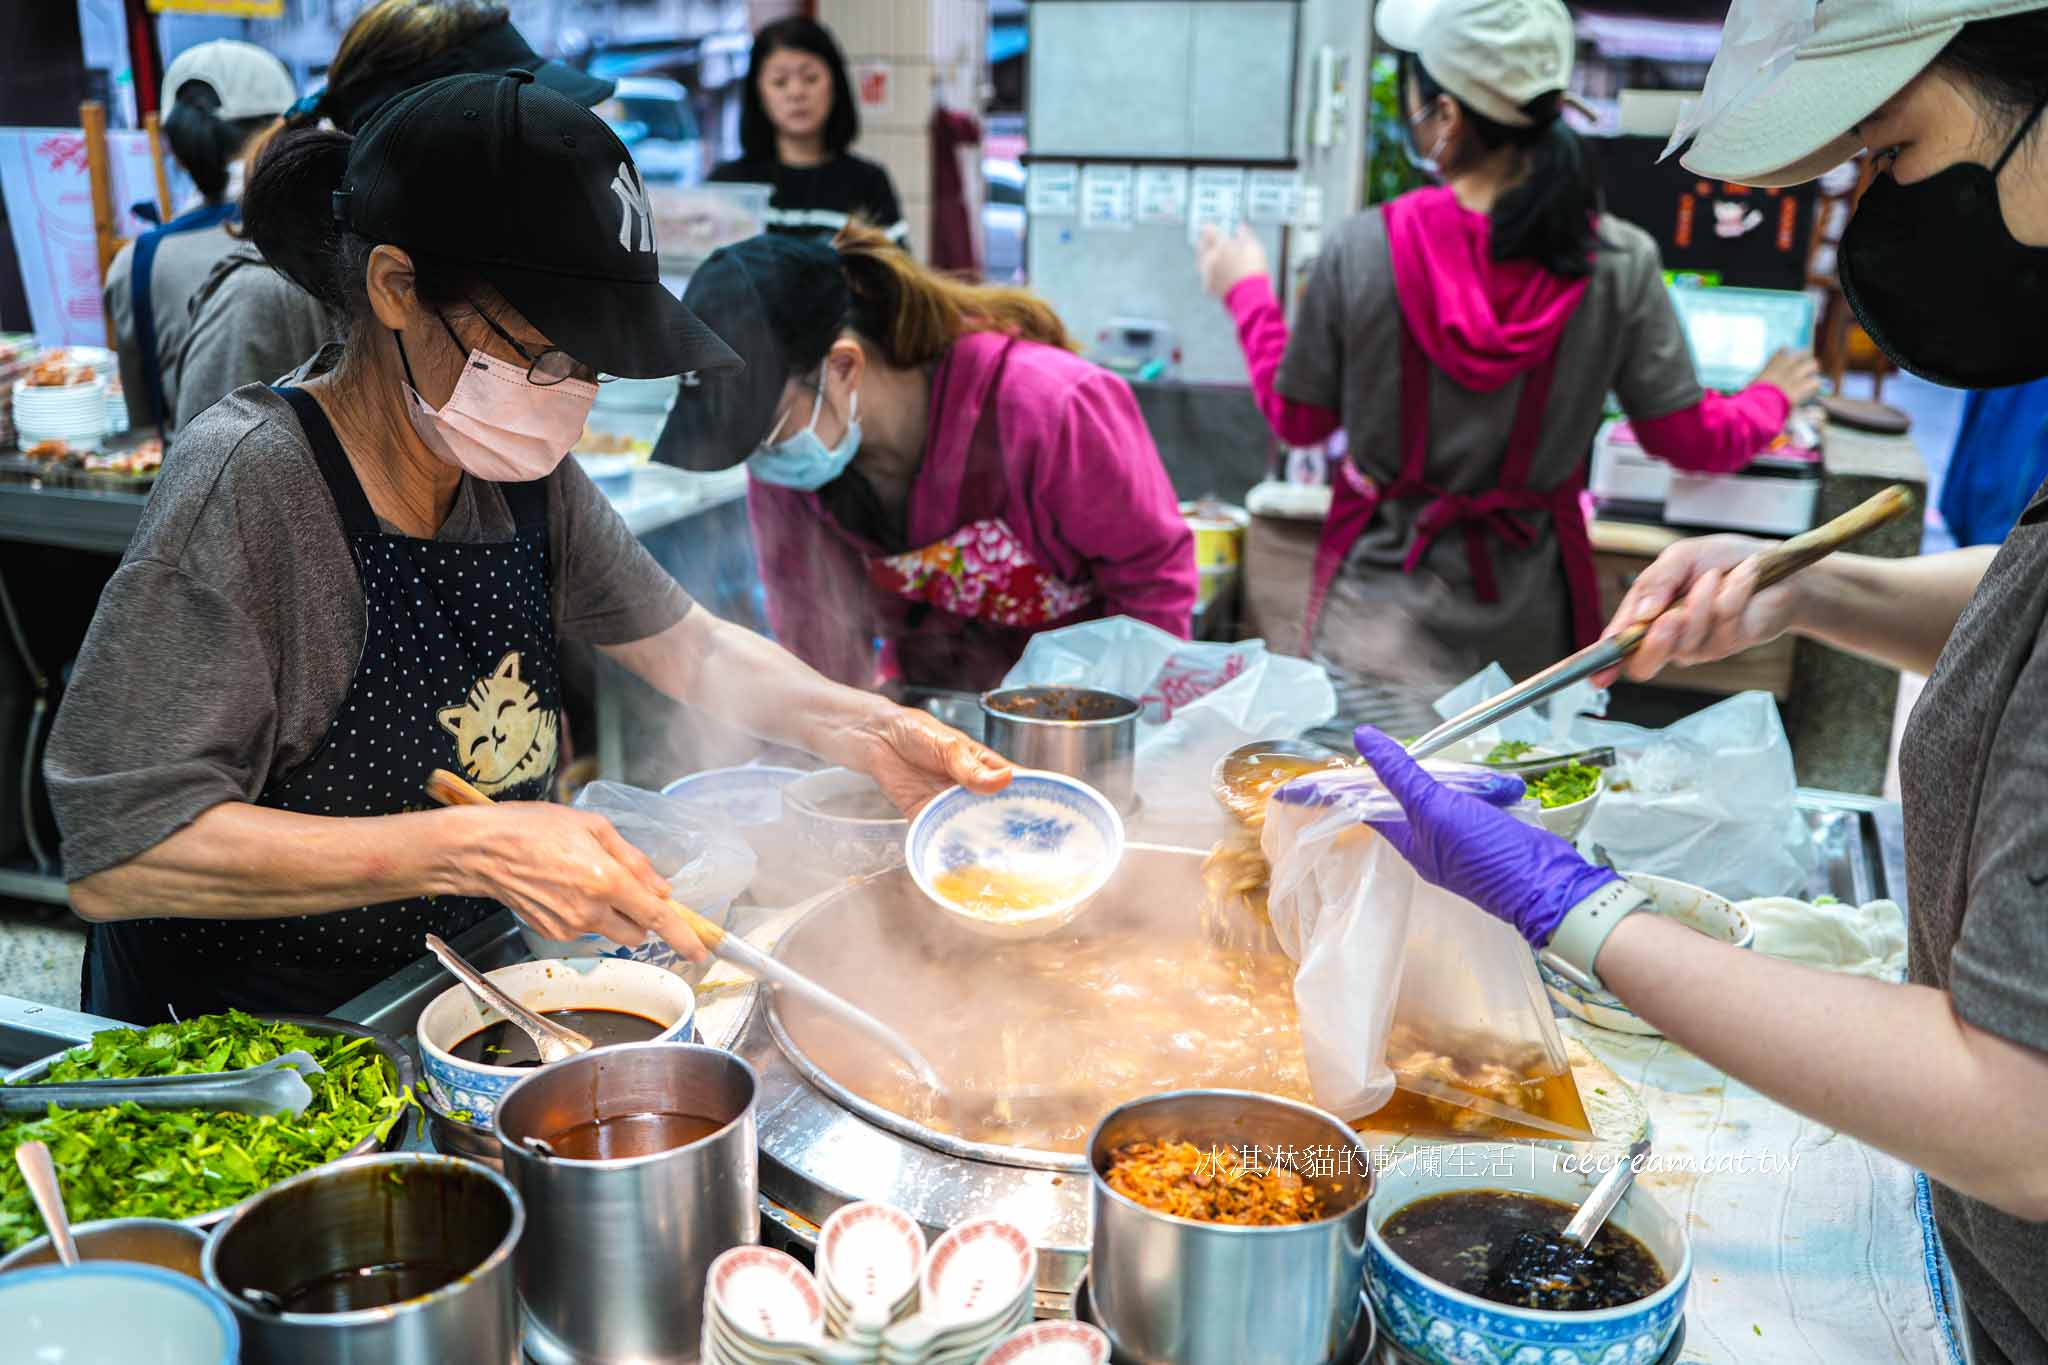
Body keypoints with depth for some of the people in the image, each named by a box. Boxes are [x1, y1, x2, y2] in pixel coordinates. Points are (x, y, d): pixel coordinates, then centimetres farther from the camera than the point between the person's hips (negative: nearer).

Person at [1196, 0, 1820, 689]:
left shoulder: (1359, 251, -15)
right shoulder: (1620, 263, -12)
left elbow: (1298, 419, -1)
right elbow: (1688, 440, -3)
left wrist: (1246, 295, 16)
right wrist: (1769, 400, 20)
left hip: (1379, 612, -2)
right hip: (1526, 628, 2)